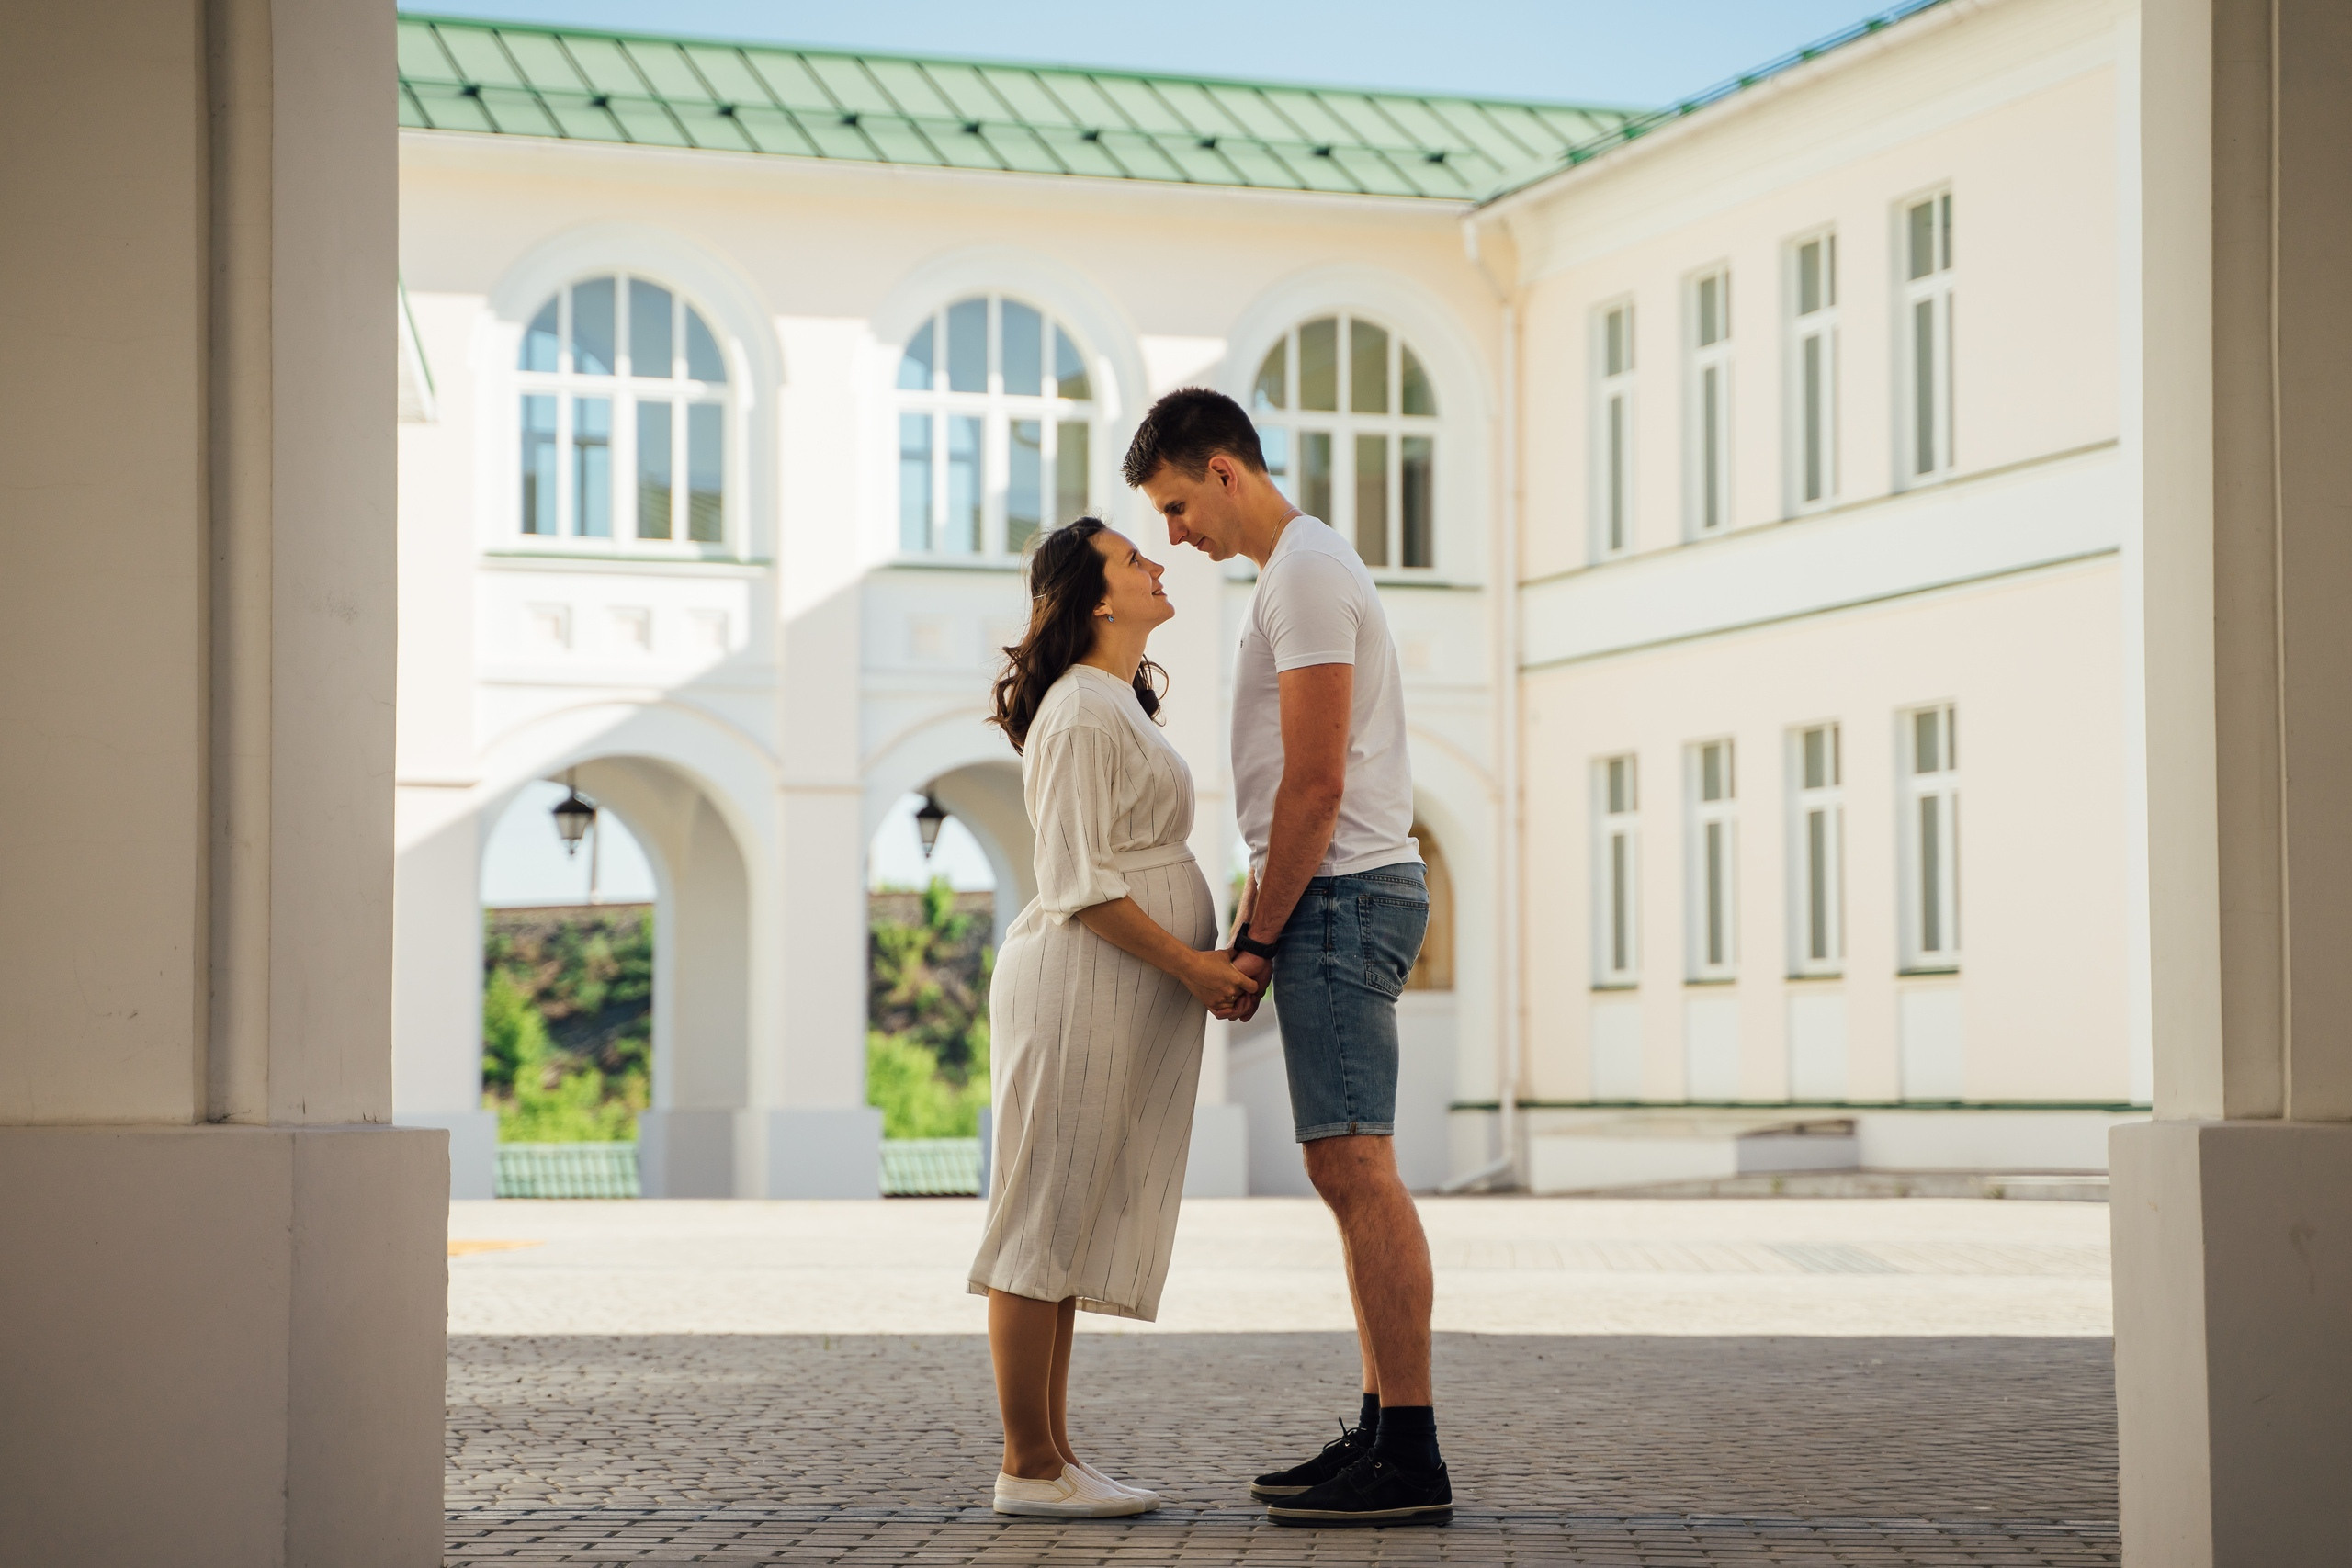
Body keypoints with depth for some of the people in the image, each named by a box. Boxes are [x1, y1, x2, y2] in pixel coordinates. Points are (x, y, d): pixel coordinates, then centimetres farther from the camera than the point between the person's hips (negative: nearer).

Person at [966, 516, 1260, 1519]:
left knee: (1071, 1232, 11)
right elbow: (1078, 886, -18)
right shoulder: (1082, 710, -13)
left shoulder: (1116, 704, 20)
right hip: (1079, 985, -10)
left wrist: (1210, 960, 17)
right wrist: (1188, 964, -16)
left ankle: (1052, 1455, 15)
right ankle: (1029, 1466, -3)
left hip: (1118, 999, 10)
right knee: (1046, 1224, -6)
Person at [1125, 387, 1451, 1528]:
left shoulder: (1305, 572, -12)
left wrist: (1258, 939, -12)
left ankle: (1410, 1455, -14)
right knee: (1349, 1171, 11)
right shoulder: (1303, 568, 21)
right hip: (1345, 893, 11)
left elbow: (1315, 784, -18)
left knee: (1354, 1164, -13)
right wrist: (1255, 921, 18)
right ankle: (1382, 1434, 15)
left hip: (1341, 894, -11)